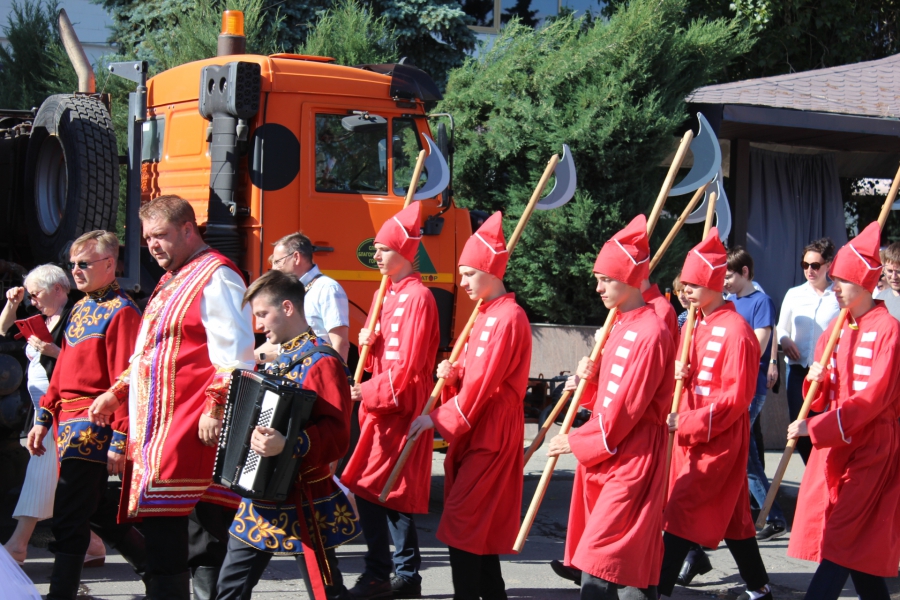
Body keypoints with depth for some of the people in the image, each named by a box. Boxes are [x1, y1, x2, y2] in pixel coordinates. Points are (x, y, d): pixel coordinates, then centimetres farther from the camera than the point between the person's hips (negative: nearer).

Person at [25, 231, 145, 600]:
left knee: (68, 519, -9)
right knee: (94, 510, 17)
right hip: (70, 422, 9)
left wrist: (119, 441, -20)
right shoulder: (80, 309, 16)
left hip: (94, 425, -9)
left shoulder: (121, 313, -12)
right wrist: (44, 418, 14)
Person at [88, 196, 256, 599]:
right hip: (157, 428, 10)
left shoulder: (215, 277, -8)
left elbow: (235, 354, -16)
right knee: (162, 535, 9)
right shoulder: (171, 281, 23)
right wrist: (118, 392, 22)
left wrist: (216, 408, -22)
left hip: (192, 430, -10)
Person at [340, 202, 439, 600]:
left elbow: (408, 365, -18)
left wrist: (369, 392, -15)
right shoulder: (384, 295, 15)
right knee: (393, 492, 11)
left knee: (370, 488, -11)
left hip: (401, 407, -9)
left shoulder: (418, 298, -13)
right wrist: (367, 344, 0)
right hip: (379, 404, 9)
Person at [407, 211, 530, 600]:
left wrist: (439, 418, -16)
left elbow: (484, 381, -20)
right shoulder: (486, 314, 15)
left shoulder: (508, 318, -16)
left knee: (462, 524, -11)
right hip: (475, 428, 10)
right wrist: (453, 374, -2)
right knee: (481, 524, 12)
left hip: (492, 432, -10)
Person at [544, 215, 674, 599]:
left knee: (599, 566, -12)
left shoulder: (650, 333, -15)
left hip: (632, 460, -9)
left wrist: (577, 442, -10)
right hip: (606, 455, 9)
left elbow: (625, 409, -17)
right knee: (634, 562, 12)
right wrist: (589, 379, -1)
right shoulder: (620, 327, 15)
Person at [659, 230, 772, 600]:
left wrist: (685, 423, -20)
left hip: (720, 440, -8)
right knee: (732, 515, 14)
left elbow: (735, 399, -19)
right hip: (691, 435, 8)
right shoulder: (696, 324, 11)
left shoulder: (736, 332, -17)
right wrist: (679, 373, -3)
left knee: (680, 514, -11)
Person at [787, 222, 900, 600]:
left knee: (846, 543, -9)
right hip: (833, 444, 7)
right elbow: (822, 397, 16)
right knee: (859, 548, 9)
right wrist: (816, 382, -8)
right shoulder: (834, 330, 10)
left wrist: (816, 427, -21)